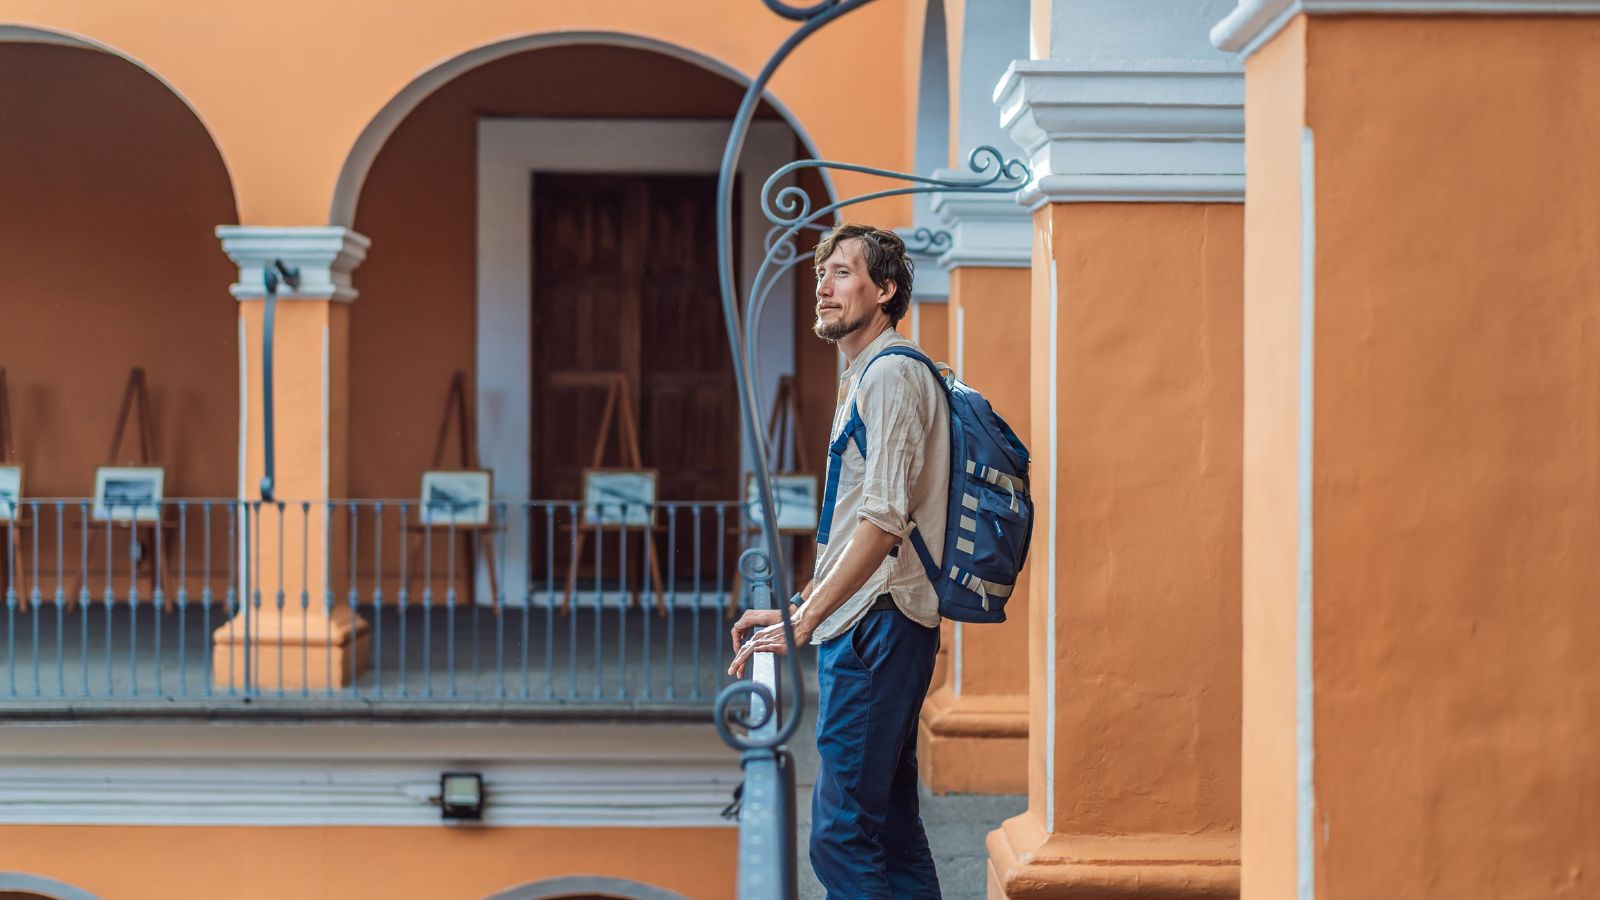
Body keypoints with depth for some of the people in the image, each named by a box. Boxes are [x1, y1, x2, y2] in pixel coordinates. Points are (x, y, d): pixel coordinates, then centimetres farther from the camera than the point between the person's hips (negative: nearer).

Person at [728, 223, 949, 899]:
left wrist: (802, 623, -23)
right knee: (892, 827, 12)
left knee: (842, 833, -12)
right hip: (862, 624, 11)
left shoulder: (891, 375, -10)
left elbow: (884, 520, -21)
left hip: (875, 621, -11)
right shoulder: (866, 378, 22)